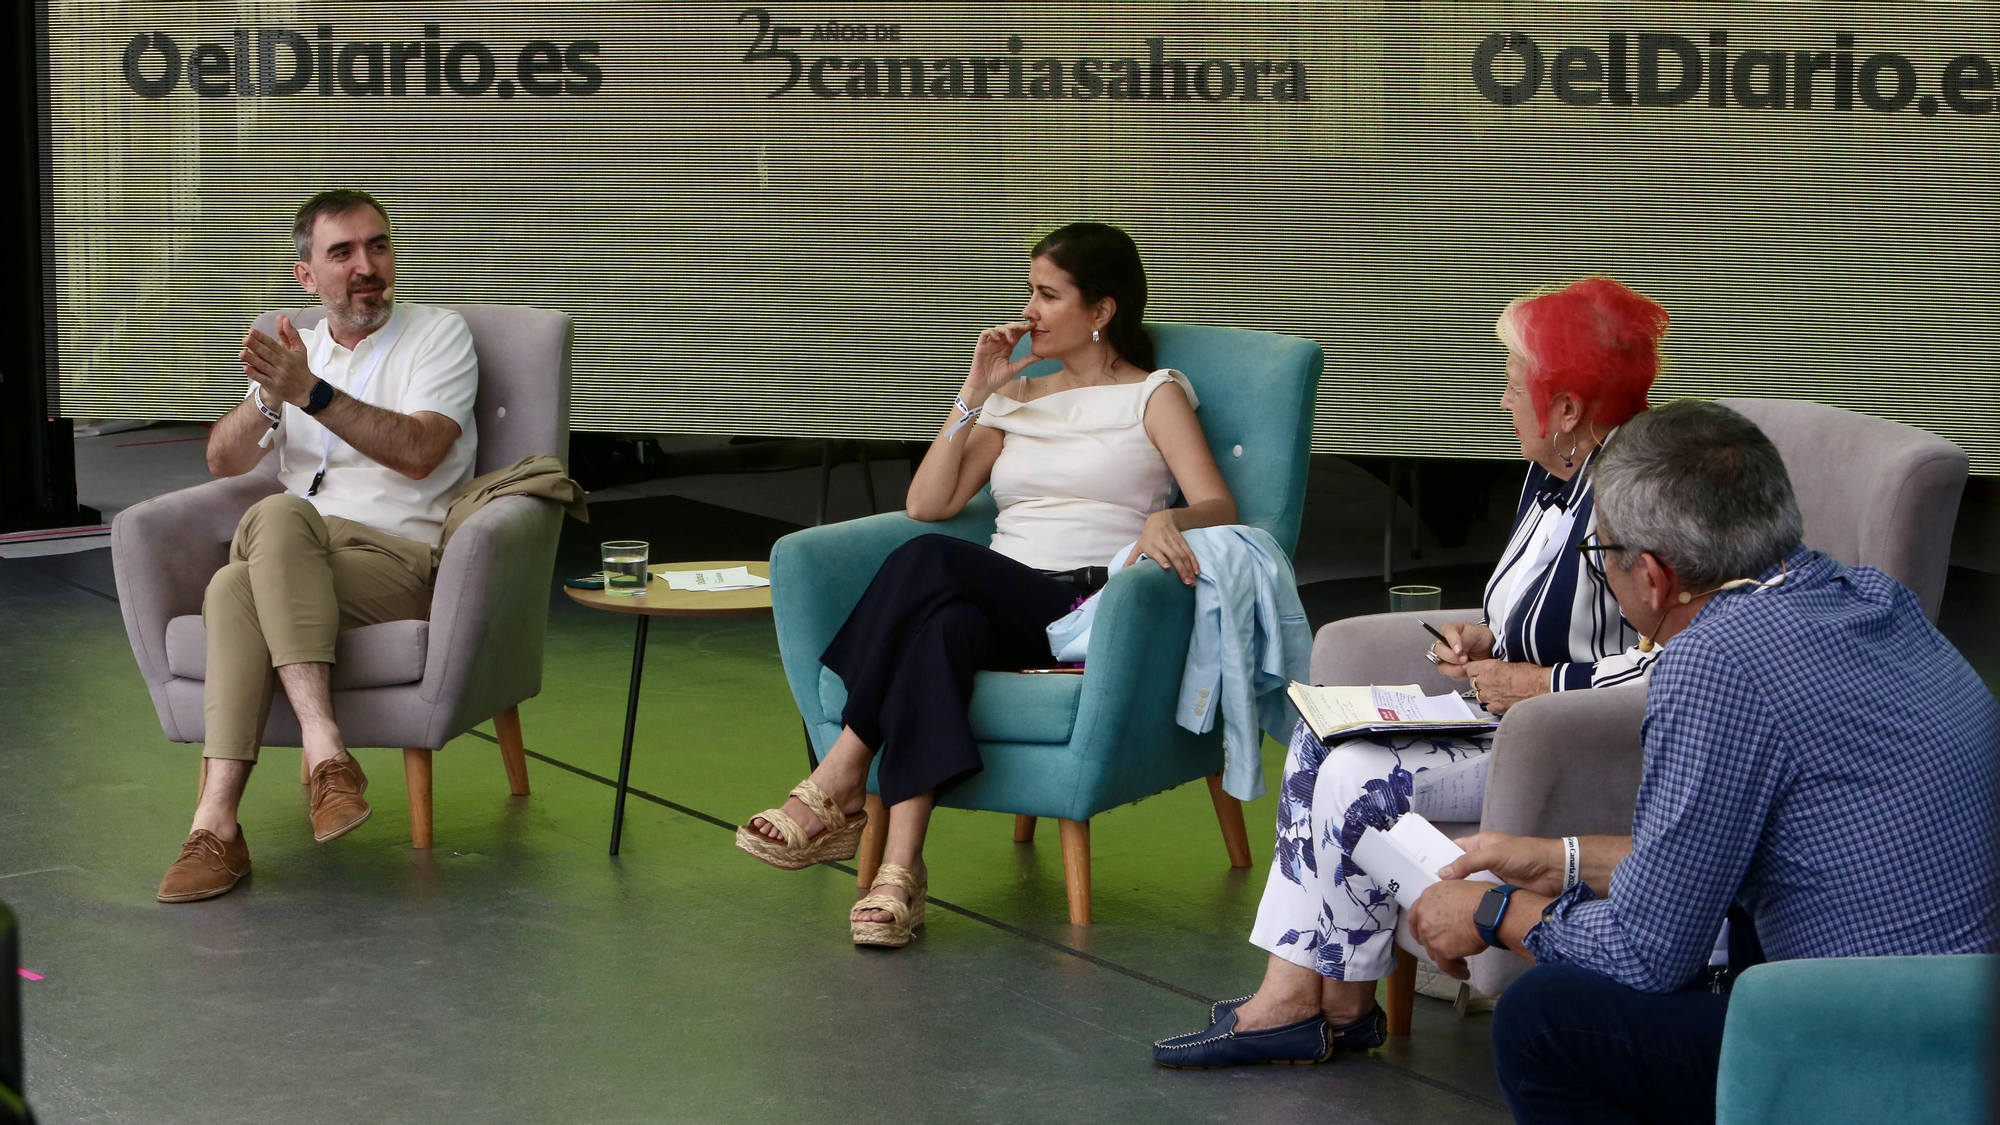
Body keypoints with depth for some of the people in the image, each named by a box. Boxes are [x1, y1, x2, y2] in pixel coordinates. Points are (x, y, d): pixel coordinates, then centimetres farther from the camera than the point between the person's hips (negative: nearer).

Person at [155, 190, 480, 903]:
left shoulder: (438, 334, 9)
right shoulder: (297, 353, 24)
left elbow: (419, 454, -9)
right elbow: (225, 462, 11)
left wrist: (312, 394, -18)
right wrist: (268, 400, -9)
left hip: (404, 560, -4)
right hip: (295, 560, 4)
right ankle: (324, 749, -43)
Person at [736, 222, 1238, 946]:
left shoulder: (1153, 395, 12)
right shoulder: (1016, 398, 27)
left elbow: (1220, 510, -3)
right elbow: (927, 504, 14)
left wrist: (1167, 518, -27)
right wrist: (975, 393, 8)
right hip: (998, 605, 4)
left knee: (929, 564, -32)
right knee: (943, 627, -35)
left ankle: (838, 787, -31)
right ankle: (900, 870, -45)